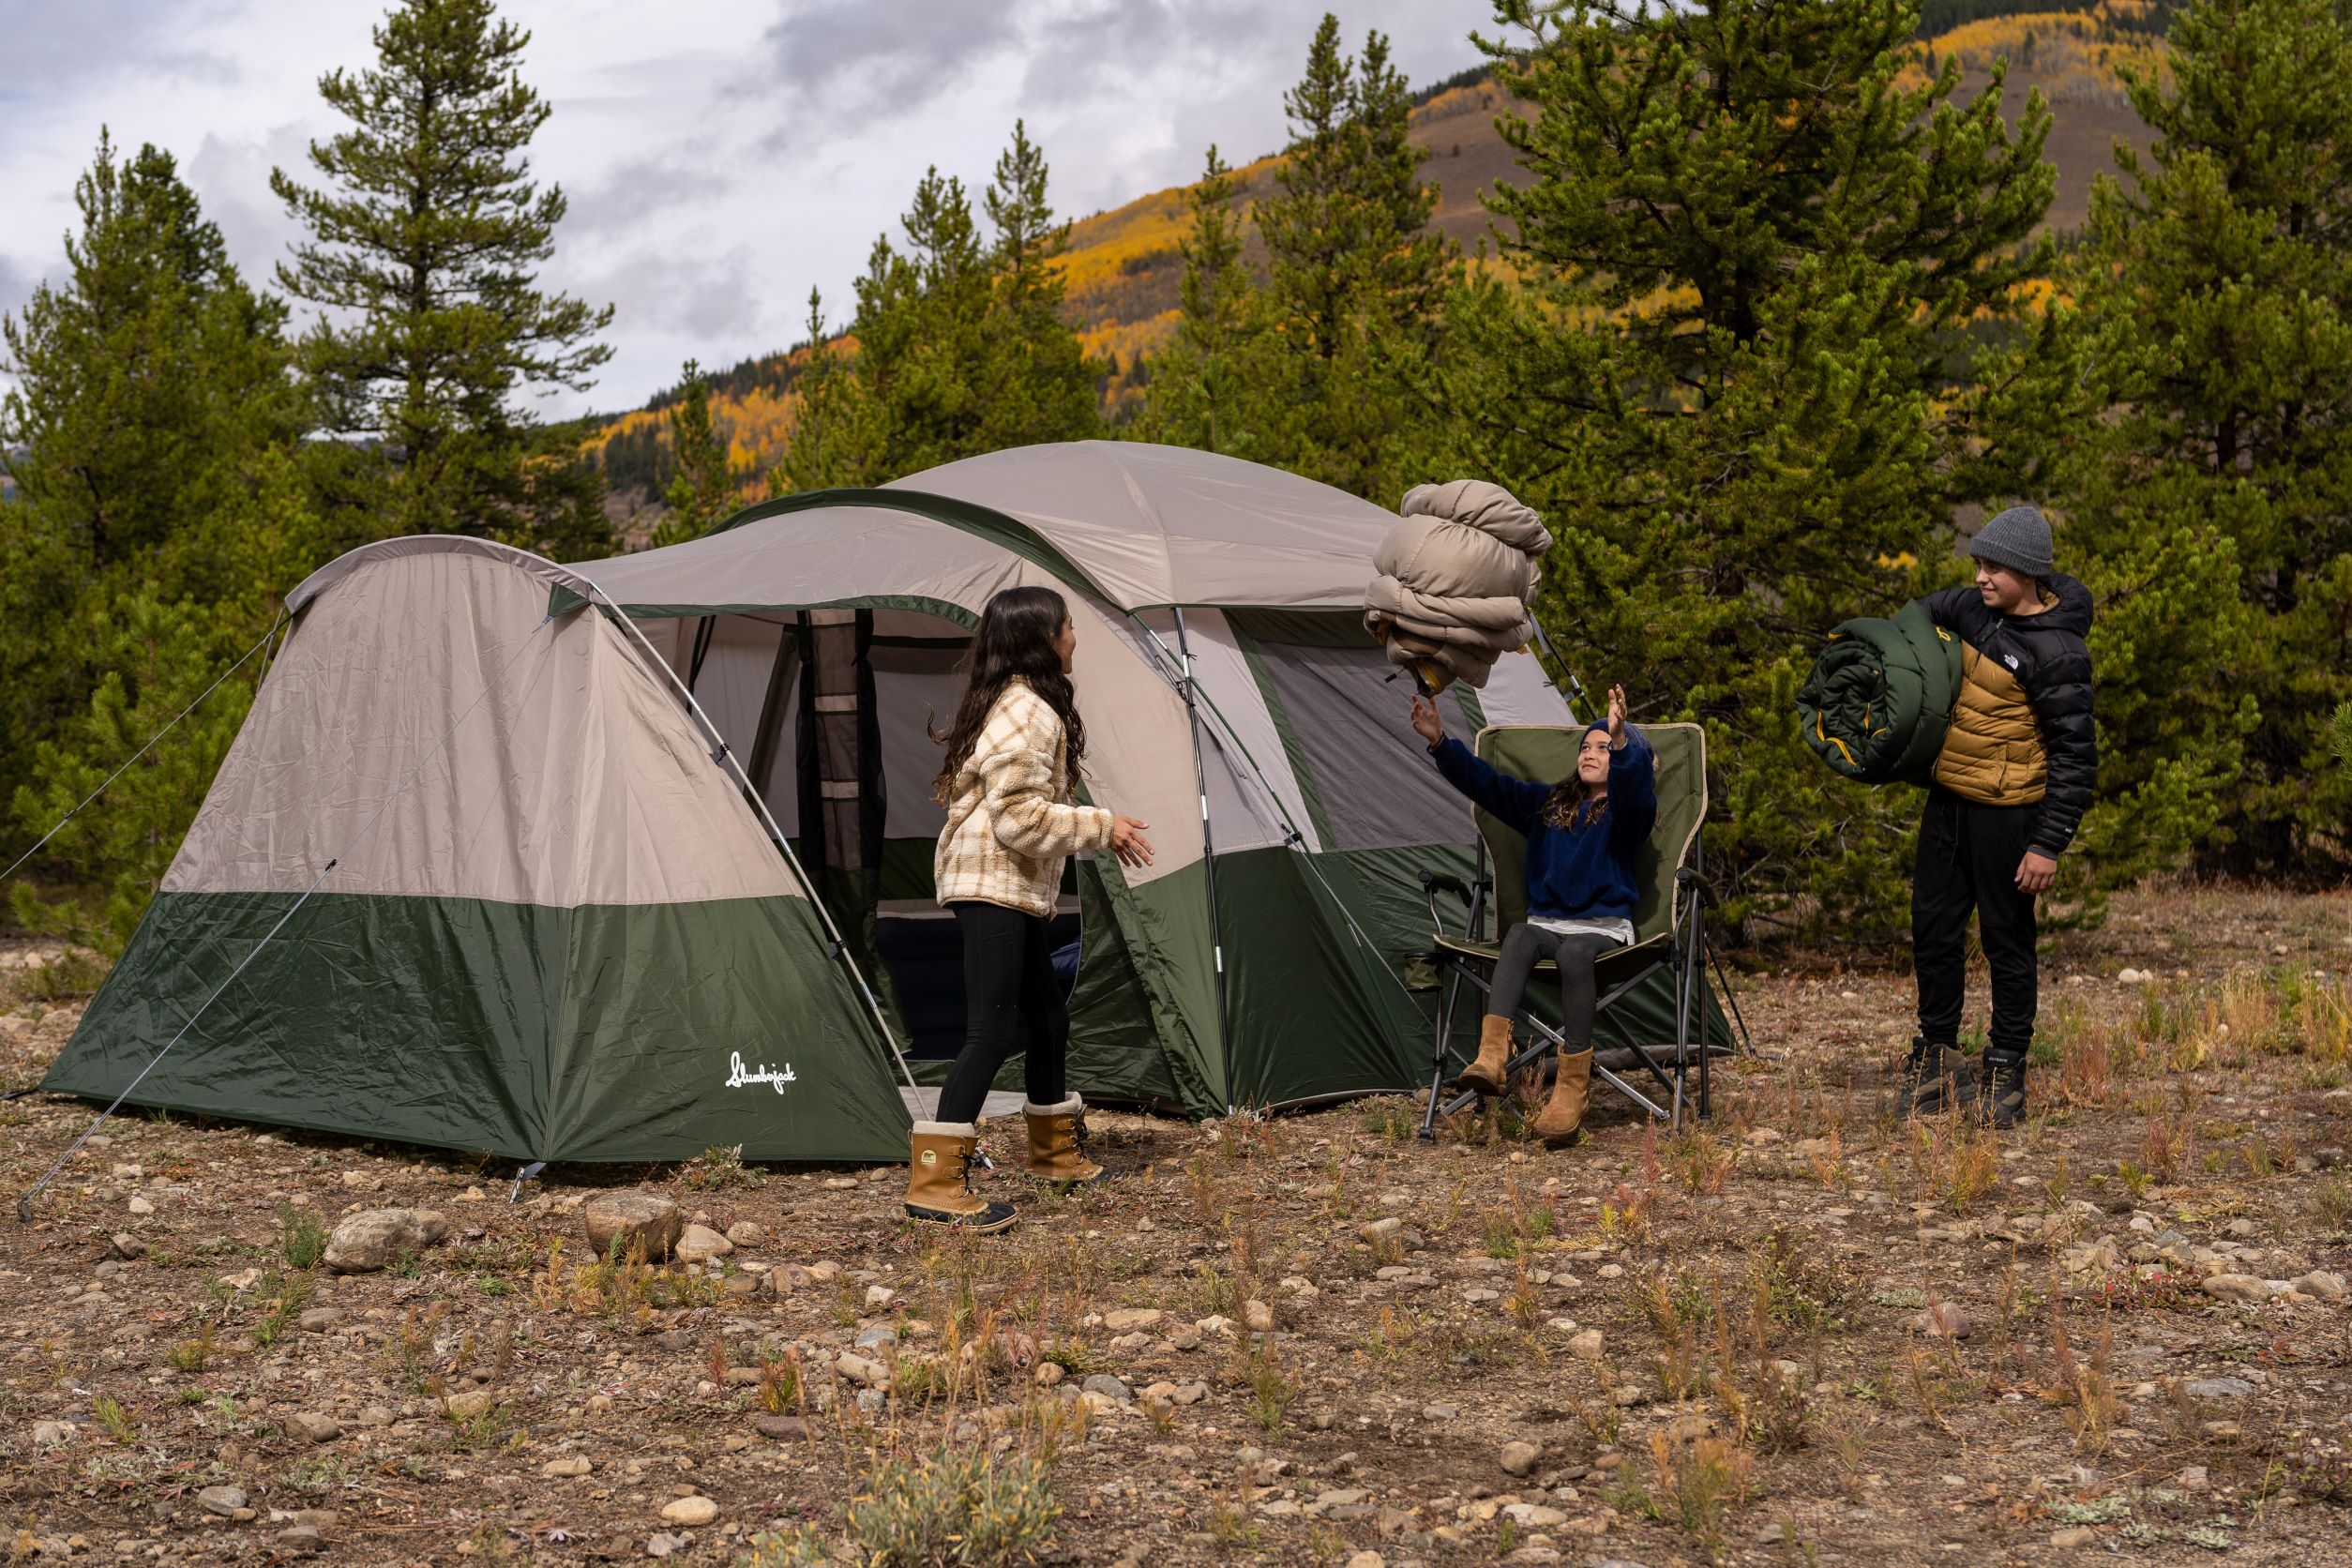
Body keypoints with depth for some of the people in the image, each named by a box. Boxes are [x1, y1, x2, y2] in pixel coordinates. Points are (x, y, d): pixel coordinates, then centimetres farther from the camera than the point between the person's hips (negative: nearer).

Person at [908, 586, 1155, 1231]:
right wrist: (1101, 826, -13)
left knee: (1047, 1016, 20)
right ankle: (935, 1185, -16)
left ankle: (1055, 1152, 36)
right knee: (991, 1031, -14)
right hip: (991, 886, -11)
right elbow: (1020, 818, -22)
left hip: (1014, 889, 11)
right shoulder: (1027, 712, -16)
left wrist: (1096, 828, 17)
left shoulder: (1017, 703, 17)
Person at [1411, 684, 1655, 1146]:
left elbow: (1635, 784, -25)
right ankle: (1492, 1057, -52)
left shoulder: (1628, 809, -1)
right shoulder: (1547, 804, 15)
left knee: (1574, 951, -39)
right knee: (1518, 935, -32)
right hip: (1546, 923, 4)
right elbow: (1485, 783, 8)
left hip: (1603, 929, -4)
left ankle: (1572, 1088, -39)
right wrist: (1440, 743, -6)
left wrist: (1622, 742, -46)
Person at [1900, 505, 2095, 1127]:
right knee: (1933, 929, 12)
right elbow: (1933, 608, 29)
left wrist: (2048, 845, -20)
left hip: (2005, 813, -8)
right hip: (1948, 797, 8)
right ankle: (1937, 1058, 24)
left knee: (2006, 941, 3)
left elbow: (2075, 757, -17)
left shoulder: (2057, 651, -18)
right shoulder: (1977, 610, 4)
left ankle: (2006, 1072, 15)